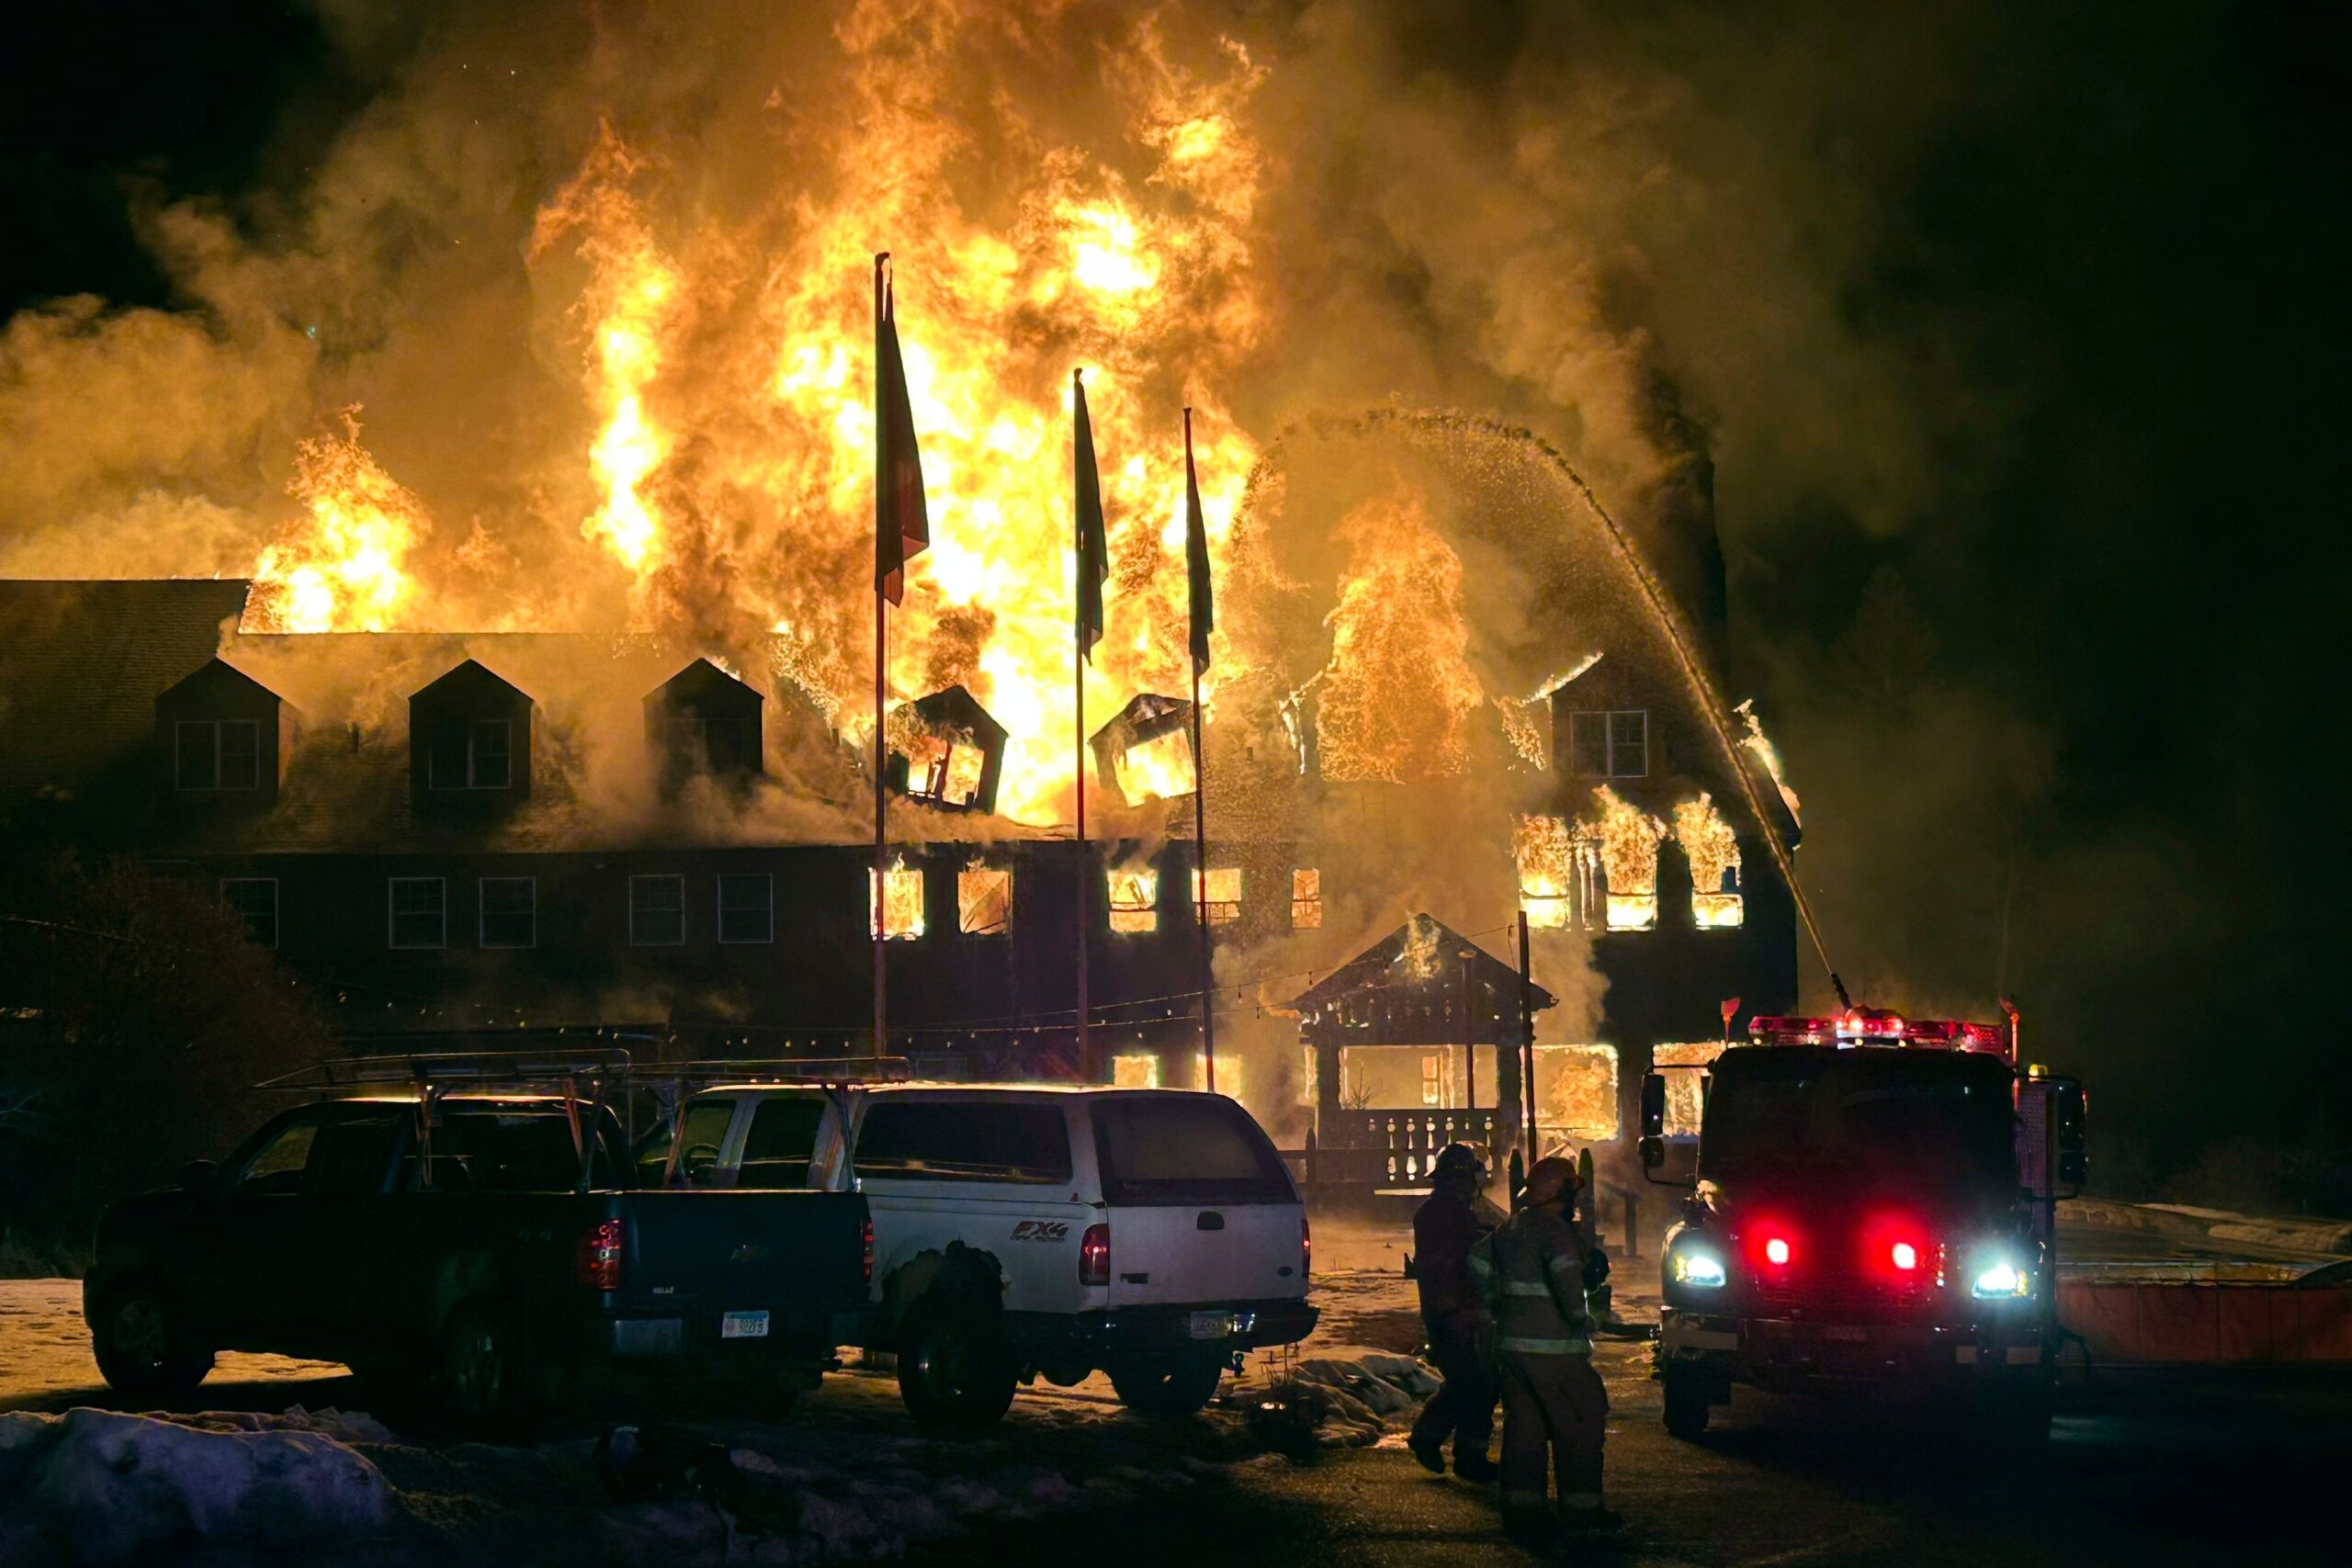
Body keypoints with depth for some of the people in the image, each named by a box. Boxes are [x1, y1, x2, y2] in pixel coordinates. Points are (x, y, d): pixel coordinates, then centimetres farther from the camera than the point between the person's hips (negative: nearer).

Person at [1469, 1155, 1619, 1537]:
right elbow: (1566, 1273, -31)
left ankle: (1520, 1508, 10)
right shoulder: (1554, 1230, -14)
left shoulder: (1510, 1228, 13)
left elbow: (1478, 1264, 23)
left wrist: (1498, 1304, 26)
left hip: (1510, 1343, 8)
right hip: (1553, 1347, -8)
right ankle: (1581, 1508, 2)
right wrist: (1580, 1317, -19)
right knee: (1578, 1425, 1)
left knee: (1523, 1426, 11)